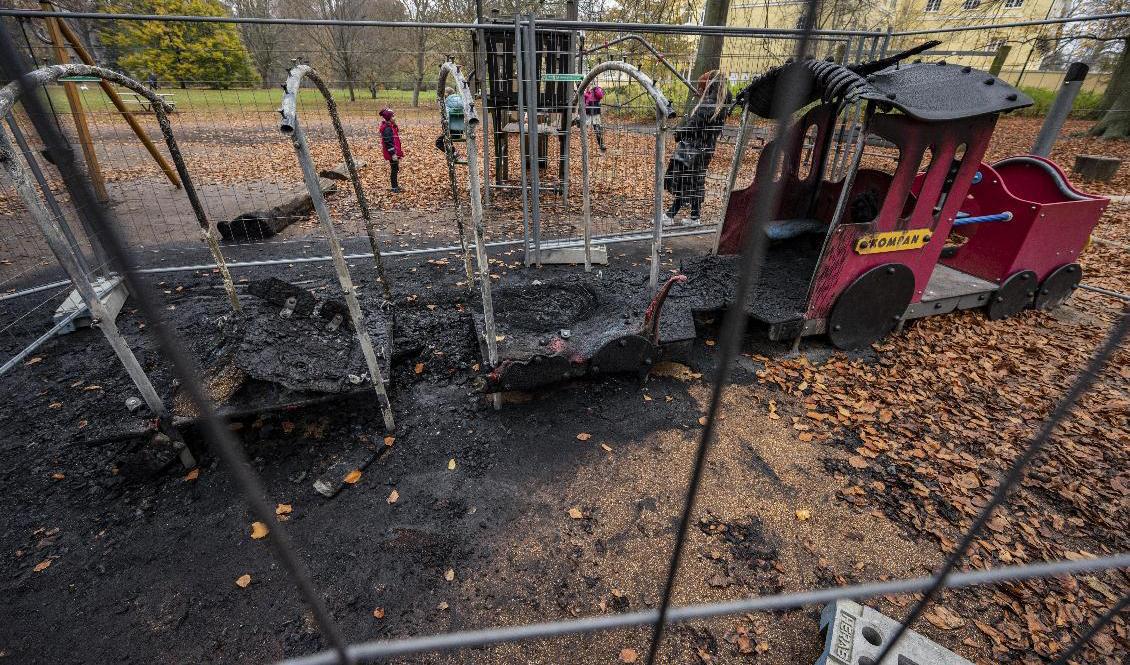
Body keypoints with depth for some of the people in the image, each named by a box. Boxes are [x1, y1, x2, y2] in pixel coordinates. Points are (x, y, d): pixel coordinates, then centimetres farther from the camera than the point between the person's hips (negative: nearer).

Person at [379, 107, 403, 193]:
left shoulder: (391, 126, 12)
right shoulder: (387, 129, -19)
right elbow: (388, 142, -23)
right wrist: (393, 154, -25)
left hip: (395, 151, 10)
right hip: (392, 153, -10)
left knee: (396, 169, 18)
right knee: (394, 170, -2)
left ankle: (395, 185, 31)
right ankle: (394, 188, 7)